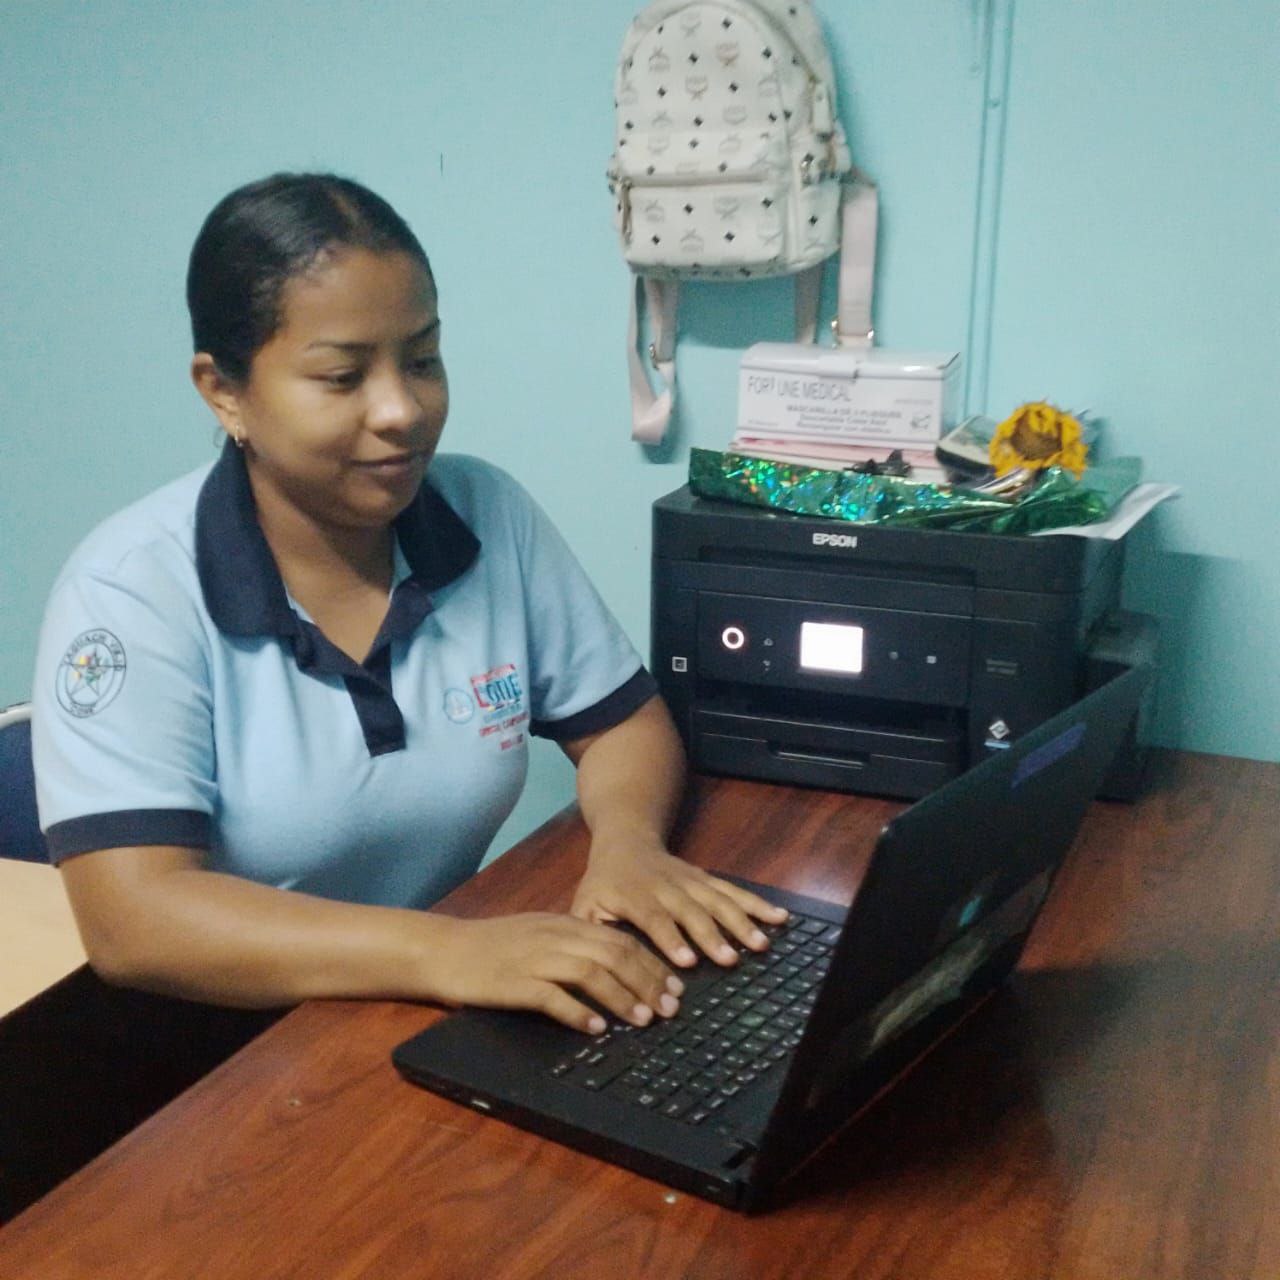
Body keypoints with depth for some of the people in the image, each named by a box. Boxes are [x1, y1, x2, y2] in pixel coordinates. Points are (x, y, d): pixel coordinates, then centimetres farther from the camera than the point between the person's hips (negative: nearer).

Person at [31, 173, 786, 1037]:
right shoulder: (132, 589, -15)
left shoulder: (491, 514, -2)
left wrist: (628, 842, -16)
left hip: (457, 1030, 4)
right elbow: (135, 922, -24)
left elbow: (623, 722, 6)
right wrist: (444, 953, -35)